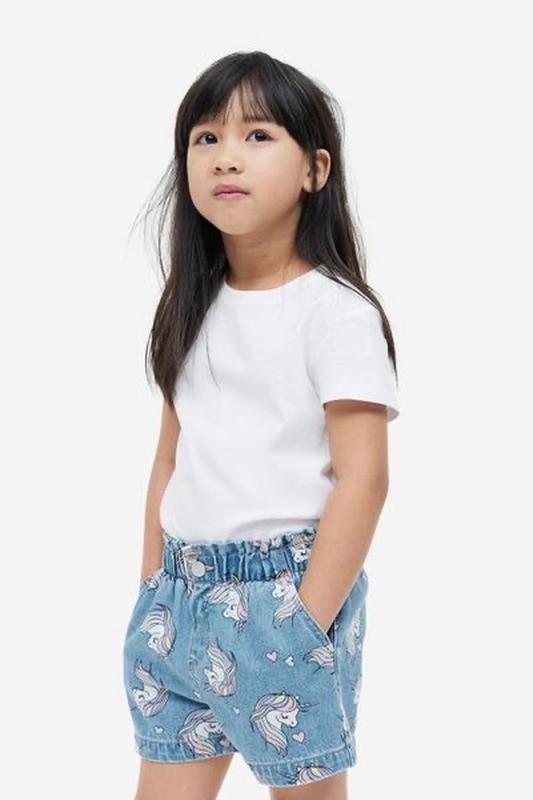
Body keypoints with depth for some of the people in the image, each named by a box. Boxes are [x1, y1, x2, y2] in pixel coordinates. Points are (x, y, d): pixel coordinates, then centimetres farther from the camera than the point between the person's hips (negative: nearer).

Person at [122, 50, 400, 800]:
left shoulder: (335, 311, -10)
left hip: (286, 592, -6)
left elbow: (362, 478, -15)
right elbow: (171, 457, 13)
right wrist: (154, 588, 8)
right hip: (182, 593, 6)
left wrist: (307, 622, -17)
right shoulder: (195, 308, 10)